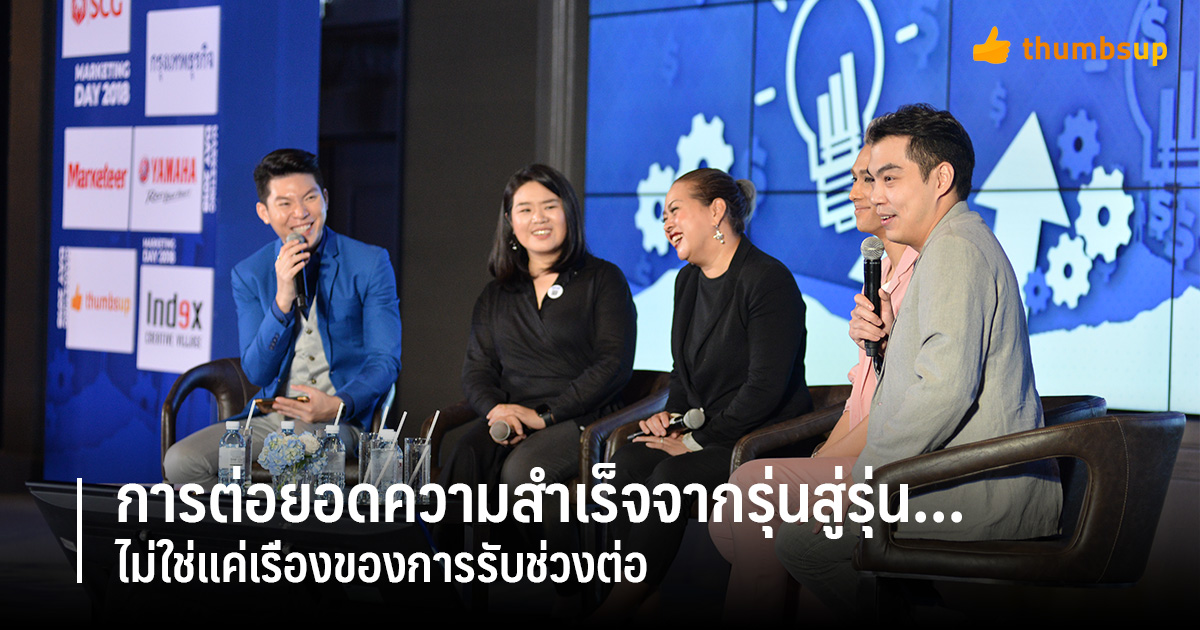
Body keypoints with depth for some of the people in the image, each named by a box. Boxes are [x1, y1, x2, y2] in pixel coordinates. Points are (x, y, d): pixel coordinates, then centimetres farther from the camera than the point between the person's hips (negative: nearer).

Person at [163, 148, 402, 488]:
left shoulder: (370, 264, -1)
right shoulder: (249, 274, 6)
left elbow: (385, 361, -3)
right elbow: (257, 373, 0)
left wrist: (338, 405, -23)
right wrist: (283, 300, -15)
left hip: (339, 420, -4)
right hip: (271, 417, 4)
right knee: (180, 462, -19)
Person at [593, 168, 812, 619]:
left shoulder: (768, 279, -13)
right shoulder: (688, 281, 15)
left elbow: (766, 386, -19)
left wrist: (698, 441, -17)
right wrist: (673, 414, 3)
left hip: (765, 435, -8)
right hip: (705, 433, 8)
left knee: (673, 475, -31)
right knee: (624, 466, -21)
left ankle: (623, 604, -21)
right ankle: (648, 598, -21)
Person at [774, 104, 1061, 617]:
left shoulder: (954, 248, -14)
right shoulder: (959, 243, 21)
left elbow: (946, 388, -26)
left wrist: (864, 474, -16)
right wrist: (887, 339, 3)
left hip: (980, 496, -11)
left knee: (798, 540, -14)